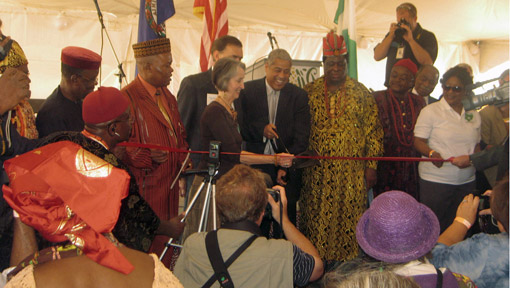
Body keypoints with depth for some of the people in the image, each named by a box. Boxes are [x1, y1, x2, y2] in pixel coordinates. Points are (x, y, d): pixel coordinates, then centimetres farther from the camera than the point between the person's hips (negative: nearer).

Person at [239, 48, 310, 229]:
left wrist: (286, 166, -15)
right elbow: (239, 127, -1)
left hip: (287, 173, 0)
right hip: (255, 169, 0)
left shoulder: (299, 96, 3)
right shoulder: (248, 91, 3)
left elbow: (301, 137, -3)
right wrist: (260, 130, -20)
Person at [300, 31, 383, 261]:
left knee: (349, 217, 4)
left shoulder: (361, 93, 5)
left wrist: (371, 166, -1)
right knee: (316, 218, 5)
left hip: (352, 171, 0)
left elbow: (373, 130, 4)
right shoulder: (310, 92, 5)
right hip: (317, 171, 1)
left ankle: (347, 259, 19)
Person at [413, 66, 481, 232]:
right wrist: (431, 153, -26)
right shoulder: (430, 111, -4)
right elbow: (418, 141, -7)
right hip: (436, 180, -5)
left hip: (467, 181, 5)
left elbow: (476, 145, 19)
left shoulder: (473, 115, 11)